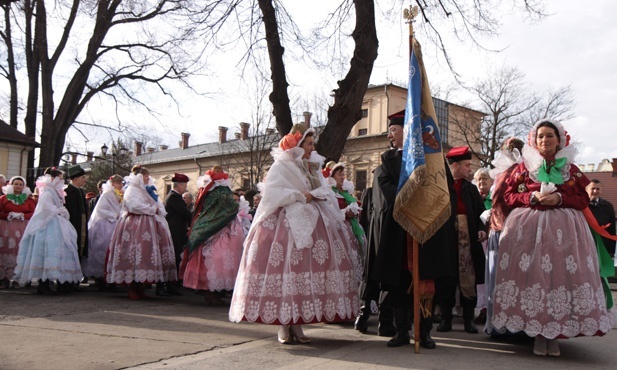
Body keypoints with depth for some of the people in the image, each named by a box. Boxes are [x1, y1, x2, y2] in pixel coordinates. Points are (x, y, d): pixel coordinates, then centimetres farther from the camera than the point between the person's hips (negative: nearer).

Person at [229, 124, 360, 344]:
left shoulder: (314, 167, 20)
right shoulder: (281, 166, 0)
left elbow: (325, 192, 13)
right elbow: (271, 192, -12)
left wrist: (313, 195, -8)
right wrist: (300, 196, -10)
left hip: (313, 225, 6)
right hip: (286, 224, -6)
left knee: (307, 270, -1)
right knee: (286, 268, -9)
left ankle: (296, 324, 5)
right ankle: (283, 326, -1)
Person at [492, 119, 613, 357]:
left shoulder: (570, 169, 11)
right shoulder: (524, 167, 10)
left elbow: (584, 199, 7)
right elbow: (509, 195, 6)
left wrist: (560, 198, -10)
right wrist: (532, 197, -10)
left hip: (563, 230, 1)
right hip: (529, 228, -1)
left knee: (561, 274, -6)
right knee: (532, 274, -6)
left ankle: (554, 334, 4)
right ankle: (538, 333, 3)